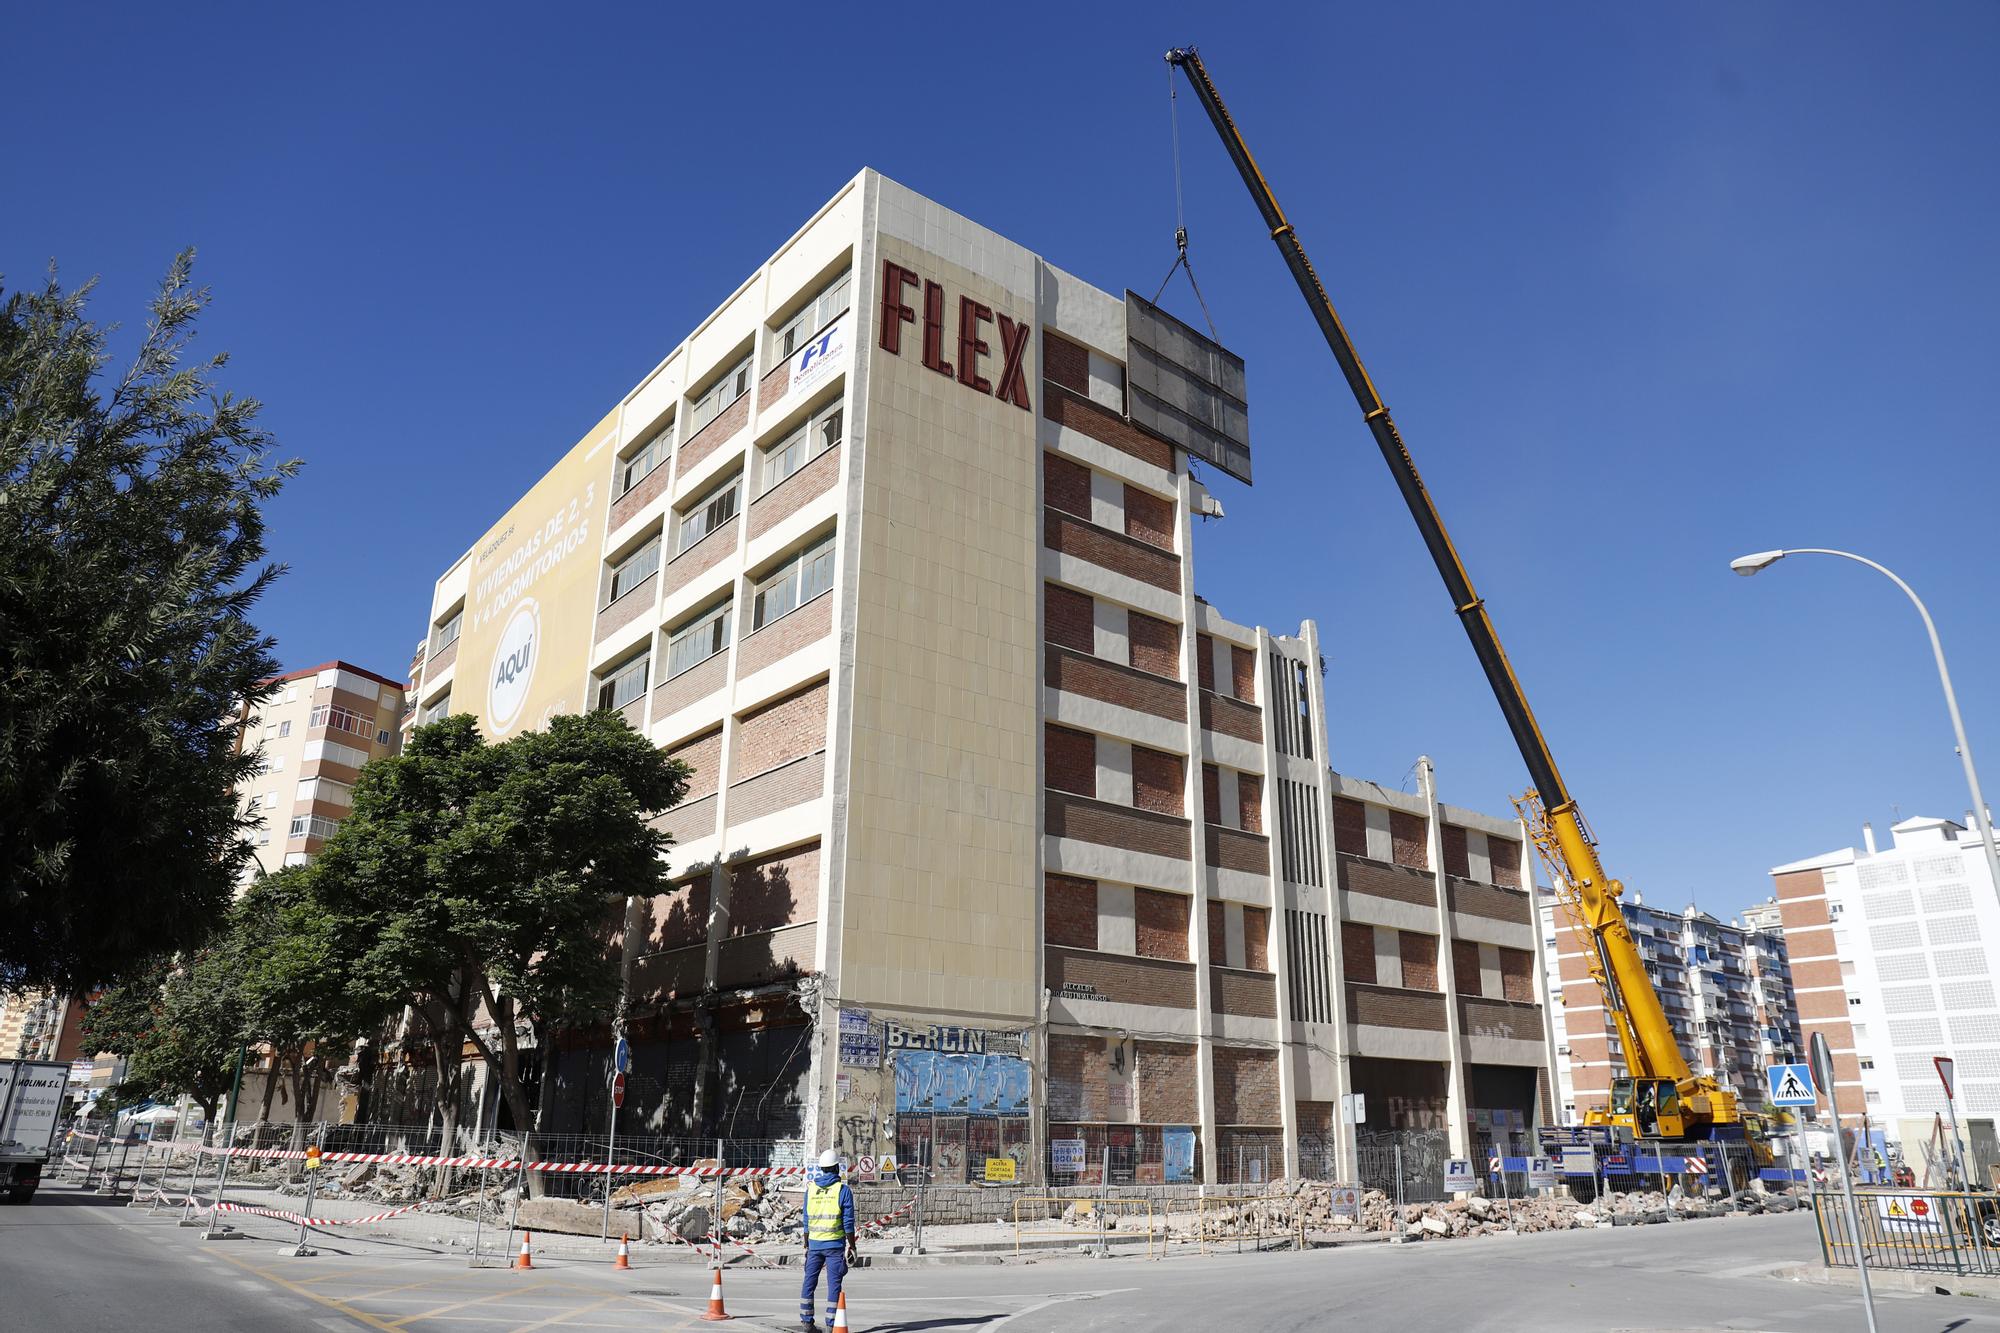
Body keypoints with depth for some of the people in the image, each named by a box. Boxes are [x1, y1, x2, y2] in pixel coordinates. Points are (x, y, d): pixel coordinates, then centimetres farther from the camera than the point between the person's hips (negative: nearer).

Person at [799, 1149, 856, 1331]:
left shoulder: (811, 1188, 5)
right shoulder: (843, 1189, -6)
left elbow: (806, 1221, 9)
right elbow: (848, 1222, -7)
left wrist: (806, 1246, 16)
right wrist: (851, 1246, -1)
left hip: (814, 1243, 3)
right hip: (835, 1244, -3)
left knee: (810, 1281, 13)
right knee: (834, 1283, 2)